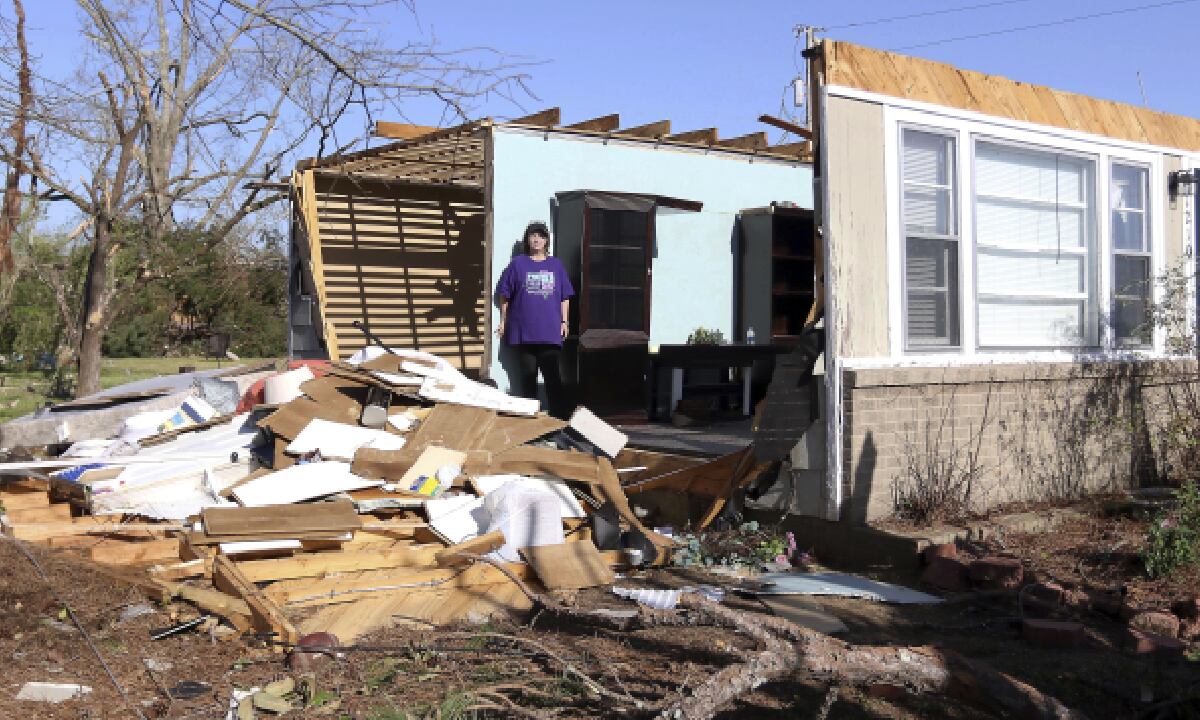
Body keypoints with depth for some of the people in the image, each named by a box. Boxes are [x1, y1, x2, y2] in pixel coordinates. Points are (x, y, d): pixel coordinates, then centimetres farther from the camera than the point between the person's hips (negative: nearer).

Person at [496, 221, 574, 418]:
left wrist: (564, 322, 6)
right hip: (523, 332, 0)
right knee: (528, 376, 5)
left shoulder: (556, 265, 10)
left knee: (553, 376, 0)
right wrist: (503, 322, 4)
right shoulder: (517, 264, 5)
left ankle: (560, 418, 4)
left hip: (551, 332, 1)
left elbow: (565, 297, 12)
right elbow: (504, 295, 7)